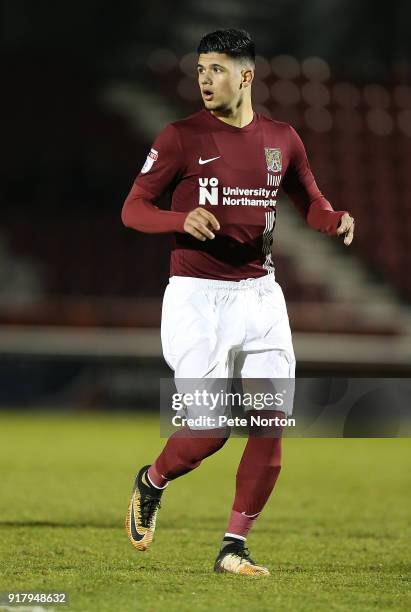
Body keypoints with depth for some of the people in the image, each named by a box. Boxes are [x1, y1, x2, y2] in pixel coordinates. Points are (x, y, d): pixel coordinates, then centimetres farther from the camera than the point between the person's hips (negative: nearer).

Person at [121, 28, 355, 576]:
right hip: (199, 299, -4)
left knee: (272, 424, -2)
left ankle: (234, 548, 9)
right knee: (210, 430, -9)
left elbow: (310, 203, 20)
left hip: (261, 295, 4)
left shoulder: (281, 139, 7)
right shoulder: (182, 138, -5)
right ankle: (151, 483, 23)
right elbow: (132, 209, -4)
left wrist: (337, 220, -3)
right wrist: (183, 220, -23)